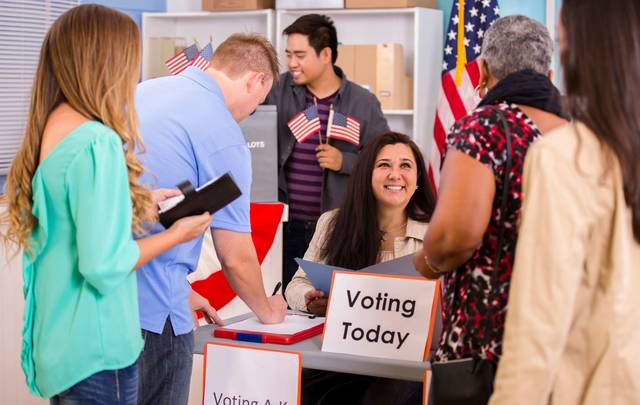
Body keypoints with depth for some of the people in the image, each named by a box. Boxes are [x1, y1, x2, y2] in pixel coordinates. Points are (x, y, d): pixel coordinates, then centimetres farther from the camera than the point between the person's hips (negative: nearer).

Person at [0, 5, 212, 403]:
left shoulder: (50, 129, 5)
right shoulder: (97, 142, -22)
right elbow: (104, 265, -24)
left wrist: (139, 207, 13)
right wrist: (175, 233, -10)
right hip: (94, 348, -9)